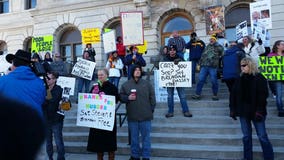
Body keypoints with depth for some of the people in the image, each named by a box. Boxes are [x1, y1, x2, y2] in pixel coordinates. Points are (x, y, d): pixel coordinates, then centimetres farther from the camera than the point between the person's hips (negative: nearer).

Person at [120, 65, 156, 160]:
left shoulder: (147, 84, 5)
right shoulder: (126, 85, 4)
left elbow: (152, 97, 6)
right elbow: (121, 96, 7)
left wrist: (151, 109, 0)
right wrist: (128, 98, -13)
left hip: (145, 116, 0)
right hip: (132, 116, 1)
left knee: (146, 137, 5)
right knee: (134, 137, 11)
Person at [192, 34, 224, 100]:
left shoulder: (218, 47, 7)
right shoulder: (207, 47, 20)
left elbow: (221, 49, -12)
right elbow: (202, 56, 21)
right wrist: (200, 64, 17)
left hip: (213, 67, -4)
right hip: (204, 66, 4)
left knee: (214, 81, -1)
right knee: (200, 80, 0)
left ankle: (215, 95, 14)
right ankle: (197, 94, 6)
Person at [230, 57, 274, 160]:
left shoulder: (259, 78, -5)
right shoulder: (240, 79, 9)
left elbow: (263, 96, -11)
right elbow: (234, 95, 9)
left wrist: (259, 111, -18)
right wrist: (233, 110, 5)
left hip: (255, 112, -4)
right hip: (243, 112, 5)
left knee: (262, 137, 0)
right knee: (246, 136, 11)